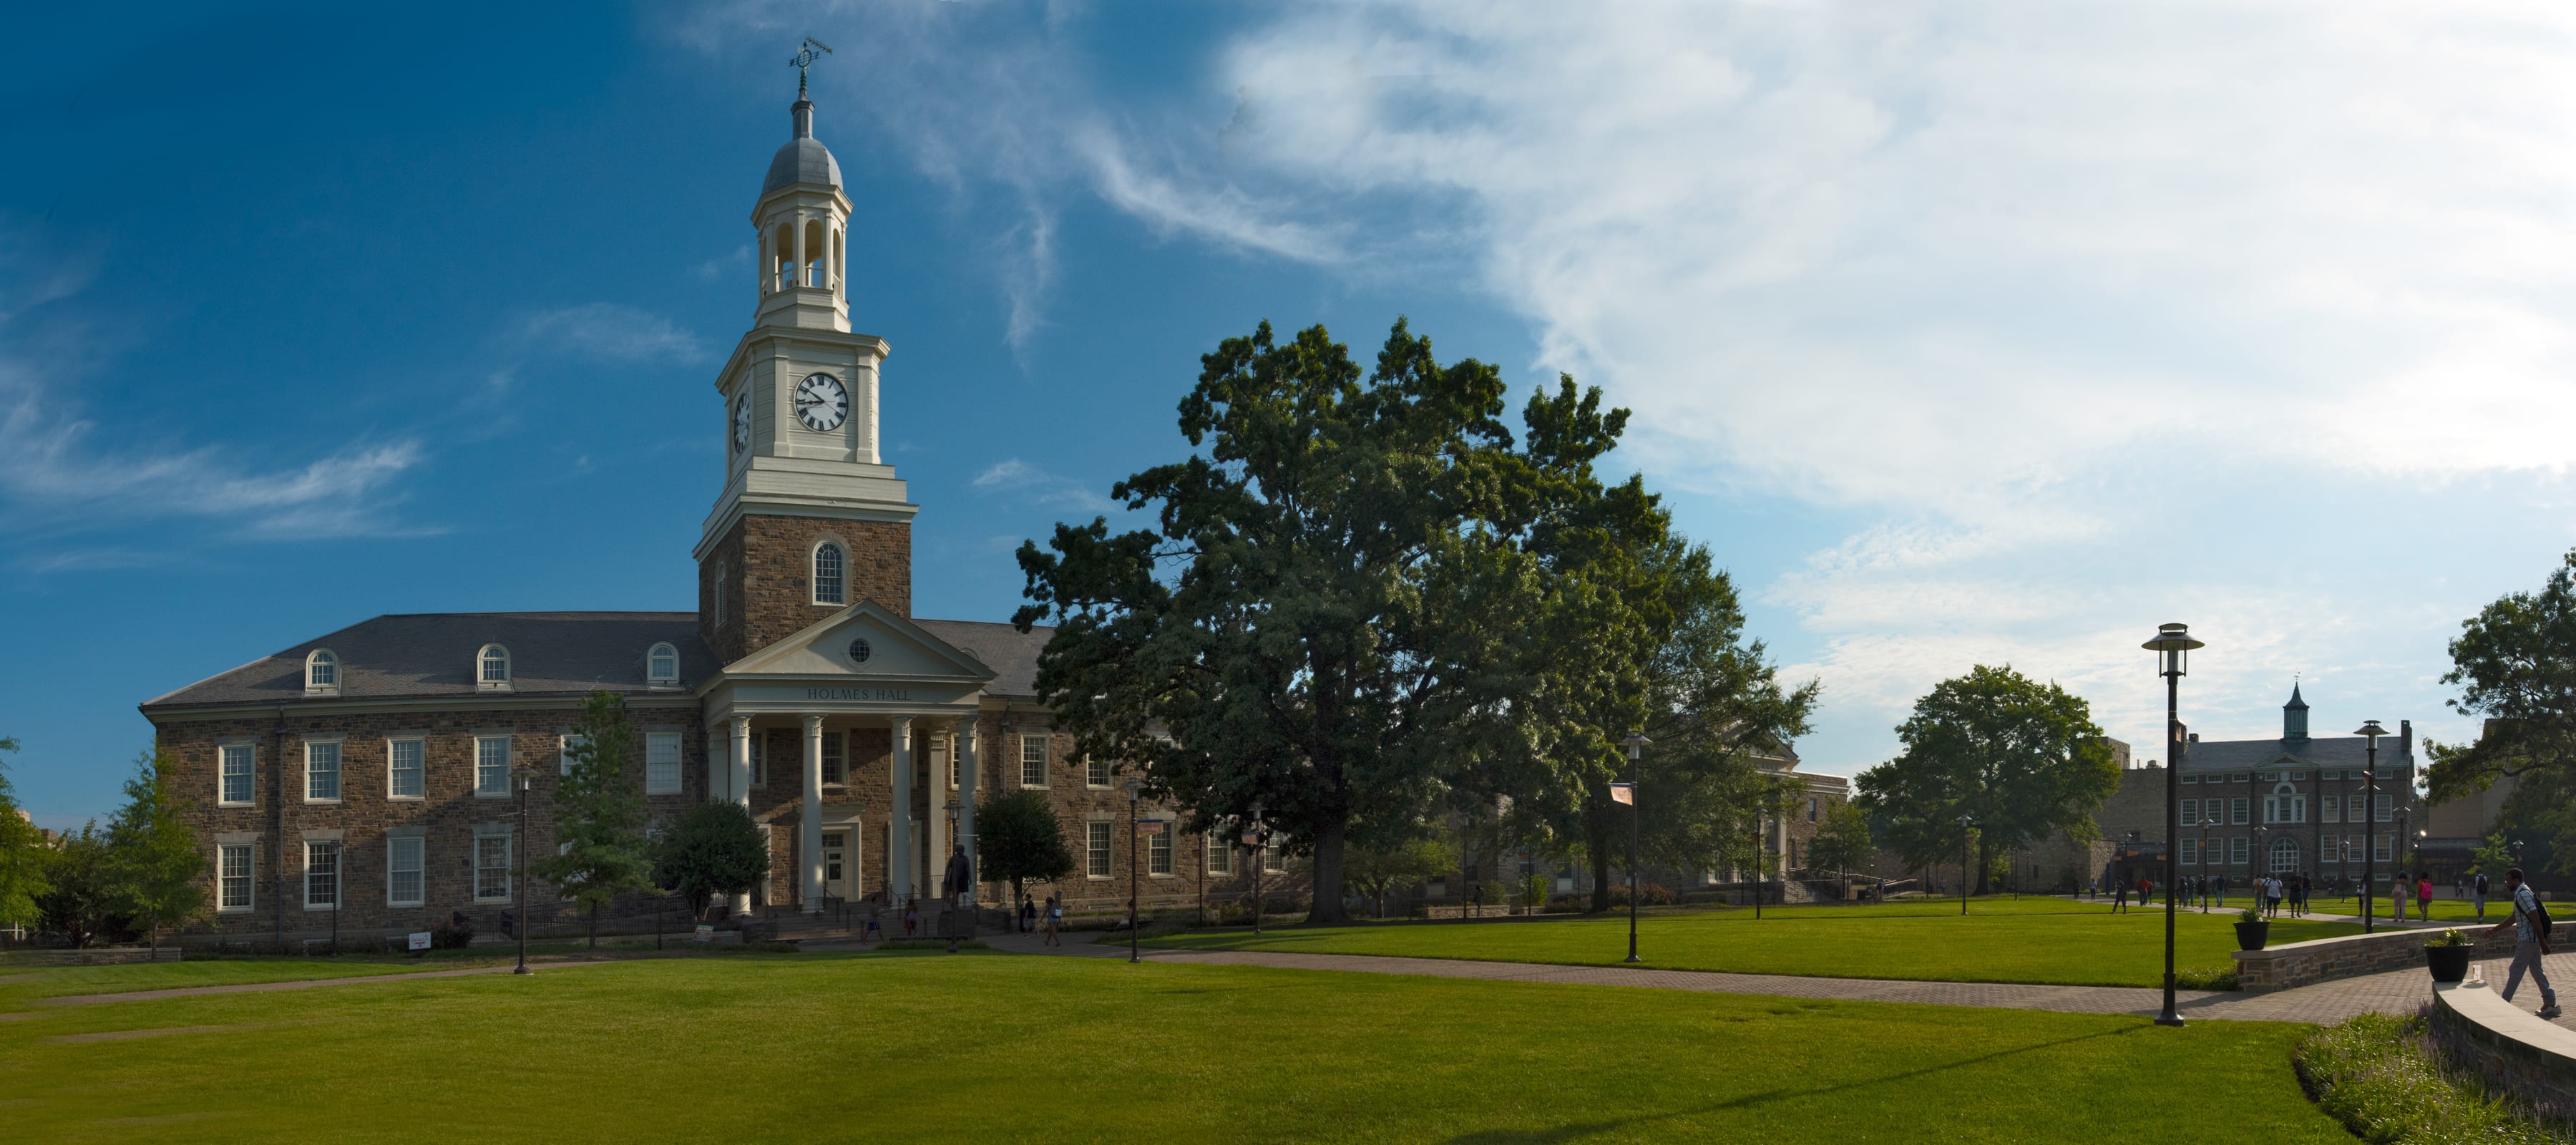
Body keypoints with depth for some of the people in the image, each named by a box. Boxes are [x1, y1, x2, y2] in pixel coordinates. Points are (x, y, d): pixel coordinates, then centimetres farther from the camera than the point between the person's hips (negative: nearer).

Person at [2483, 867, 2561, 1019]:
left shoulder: (2523, 895, -16)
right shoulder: (2522, 894, 18)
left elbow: (2535, 919, -22)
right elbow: (2513, 919, 27)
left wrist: (2543, 943, -23)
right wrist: (2493, 931, 29)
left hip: (2528, 939, -10)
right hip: (2532, 939, 10)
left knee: (2516, 971, -5)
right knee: (2536, 971, 12)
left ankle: (2503, 1004, -2)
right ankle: (2550, 1003, 13)